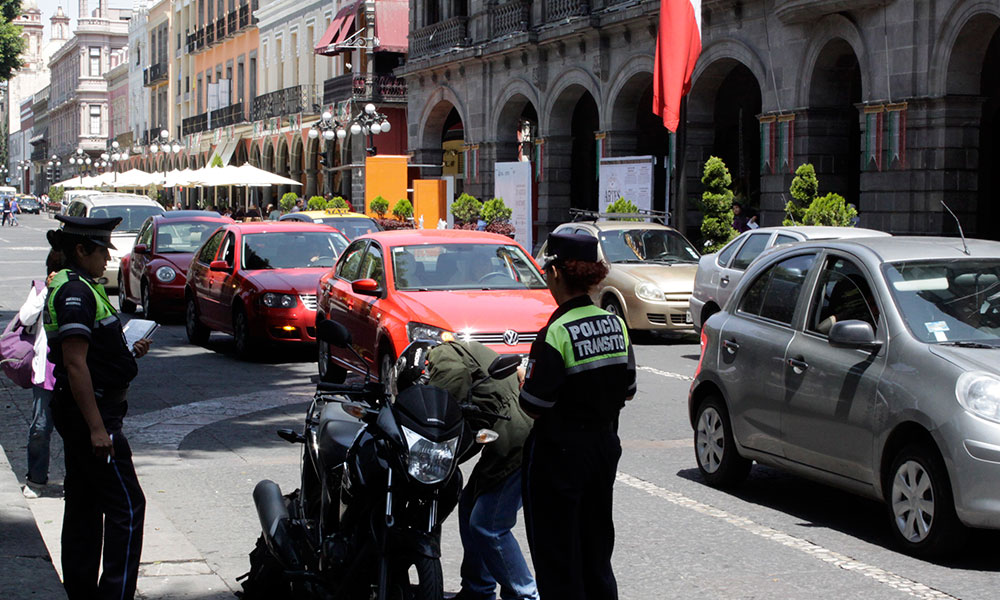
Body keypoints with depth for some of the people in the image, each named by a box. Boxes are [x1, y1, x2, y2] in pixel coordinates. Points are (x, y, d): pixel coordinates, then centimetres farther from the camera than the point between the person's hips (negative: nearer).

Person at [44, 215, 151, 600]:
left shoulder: (79, 287, 16)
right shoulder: (75, 292, -17)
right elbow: (75, 363, -23)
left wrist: (127, 352, 11)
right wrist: (97, 427, -25)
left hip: (83, 413, 11)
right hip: (90, 411, -11)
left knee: (84, 505, 14)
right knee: (126, 506, -9)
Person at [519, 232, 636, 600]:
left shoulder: (556, 333, -21)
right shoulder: (616, 325, 1)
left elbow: (534, 406, -20)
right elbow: (627, 392, 9)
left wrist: (525, 379, -1)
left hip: (559, 452, -7)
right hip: (605, 445, 7)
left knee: (556, 556, 4)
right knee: (596, 546, 19)